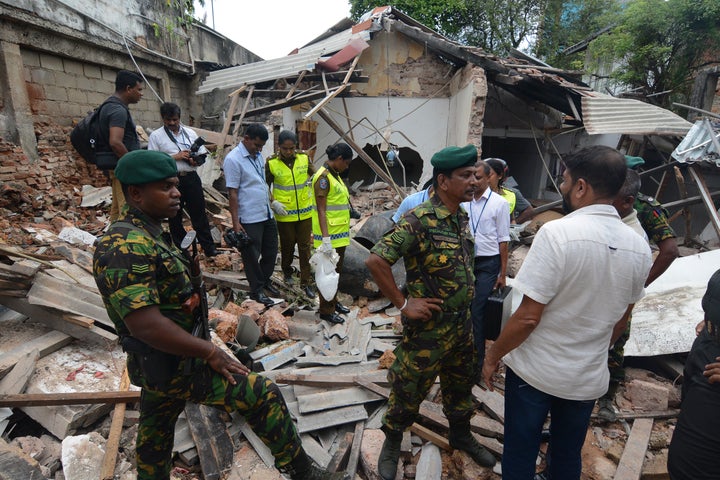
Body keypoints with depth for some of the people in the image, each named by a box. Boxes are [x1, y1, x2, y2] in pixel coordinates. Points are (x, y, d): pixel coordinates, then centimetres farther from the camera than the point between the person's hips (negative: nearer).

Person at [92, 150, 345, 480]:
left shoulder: (147, 235, 9)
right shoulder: (126, 246, -24)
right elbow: (144, 323, -30)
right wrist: (210, 352, -23)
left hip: (161, 365, 10)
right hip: (173, 366, -10)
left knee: (154, 441, 24)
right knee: (262, 394, -8)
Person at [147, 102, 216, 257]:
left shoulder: (190, 132, 12)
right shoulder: (156, 136, 2)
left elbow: (202, 155, 13)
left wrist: (195, 161, -9)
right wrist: (175, 157, -13)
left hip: (191, 178, 2)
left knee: (199, 213, 4)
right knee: (175, 216, 8)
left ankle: (208, 247, 10)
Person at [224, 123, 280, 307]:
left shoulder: (258, 155, 9)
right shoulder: (233, 159, -15)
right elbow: (233, 193, -16)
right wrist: (235, 222, -17)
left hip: (267, 214, 8)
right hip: (249, 219, -8)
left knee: (271, 252, 17)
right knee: (252, 256, 6)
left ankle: (265, 280, 37)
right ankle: (257, 290, 22)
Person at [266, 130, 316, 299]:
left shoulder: (304, 158, -4)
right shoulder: (271, 163, -8)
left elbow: (315, 177, 7)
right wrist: (274, 203, -13)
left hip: (305, 212, 1)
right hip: (284, 214, -1)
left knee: (305, 247, 5)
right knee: (287, 245, 14)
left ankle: (305, 283, 15)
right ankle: (287, 270, 43)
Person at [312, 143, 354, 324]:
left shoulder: (334, 175, 12)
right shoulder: (323, 178, -17)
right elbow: (321, 211, -21)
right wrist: (326, 239, -26)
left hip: (340, 233, 9)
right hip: (330, 235, -9)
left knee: (337, 270, 19)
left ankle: (333, 302, 34)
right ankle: (326, 310, 15)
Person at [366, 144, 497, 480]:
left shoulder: (462, 216, 3)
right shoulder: (419, 220, -23)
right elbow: (376, 260, -28)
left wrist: (465, 303, 13)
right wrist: (403, 303, -22)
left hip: (462, 323, 8)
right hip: (428, 327, -7)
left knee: (461, 384, 25)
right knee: (408, 391, 12)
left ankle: (461, 435, 50)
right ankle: (392, 443, 37)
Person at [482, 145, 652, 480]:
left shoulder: (558, 233, -24)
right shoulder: (639, 247, -4)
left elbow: (528, 316, -23)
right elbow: (620, 320, 9)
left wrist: (492, 357, -8)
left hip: (535, 372, -5)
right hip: (590, 378, 6)